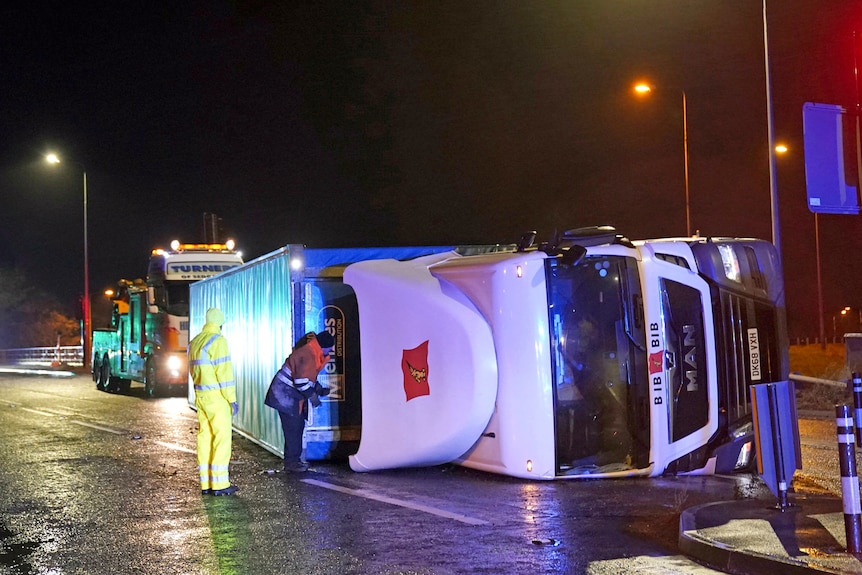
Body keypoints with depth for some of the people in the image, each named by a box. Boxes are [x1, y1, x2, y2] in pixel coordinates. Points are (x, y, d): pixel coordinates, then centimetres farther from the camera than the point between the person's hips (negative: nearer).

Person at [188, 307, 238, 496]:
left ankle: (206, 483, 12)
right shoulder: (218, 340, -12)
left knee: (205, 437, 9)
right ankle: (219, 484, -4)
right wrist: (232, 399, -12)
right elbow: (224, 372, -15)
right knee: (222, 437, -4)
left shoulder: (195, 342, 13)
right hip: (217, 397, -8)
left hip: (200, 396, 8)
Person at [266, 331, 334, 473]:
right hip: (286, 393, -10)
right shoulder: (307, 354, -22)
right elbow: (301, 380, -26)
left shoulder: (315, 353, 10)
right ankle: (291, 463, -1)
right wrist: (312, 396, -17)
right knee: (292, 428, -7)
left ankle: (293, 460, 20)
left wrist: (319, 389, 9)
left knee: (298, 425, 13)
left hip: (294, 394, 10)